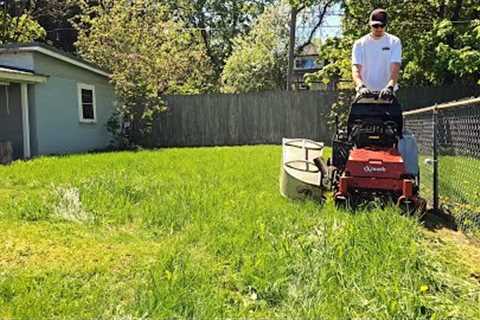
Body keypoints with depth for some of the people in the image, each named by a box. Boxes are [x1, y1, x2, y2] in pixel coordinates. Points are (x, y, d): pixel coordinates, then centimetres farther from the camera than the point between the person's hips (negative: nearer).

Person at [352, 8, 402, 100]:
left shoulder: (394, 42, 2)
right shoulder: (360, 44, 3)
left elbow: (395, 67, -11)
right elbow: (355, 68, -9)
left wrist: (390, 86, -31)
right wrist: (360, 86, -30)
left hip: (387, 93, 0)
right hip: (365, 93, 0)